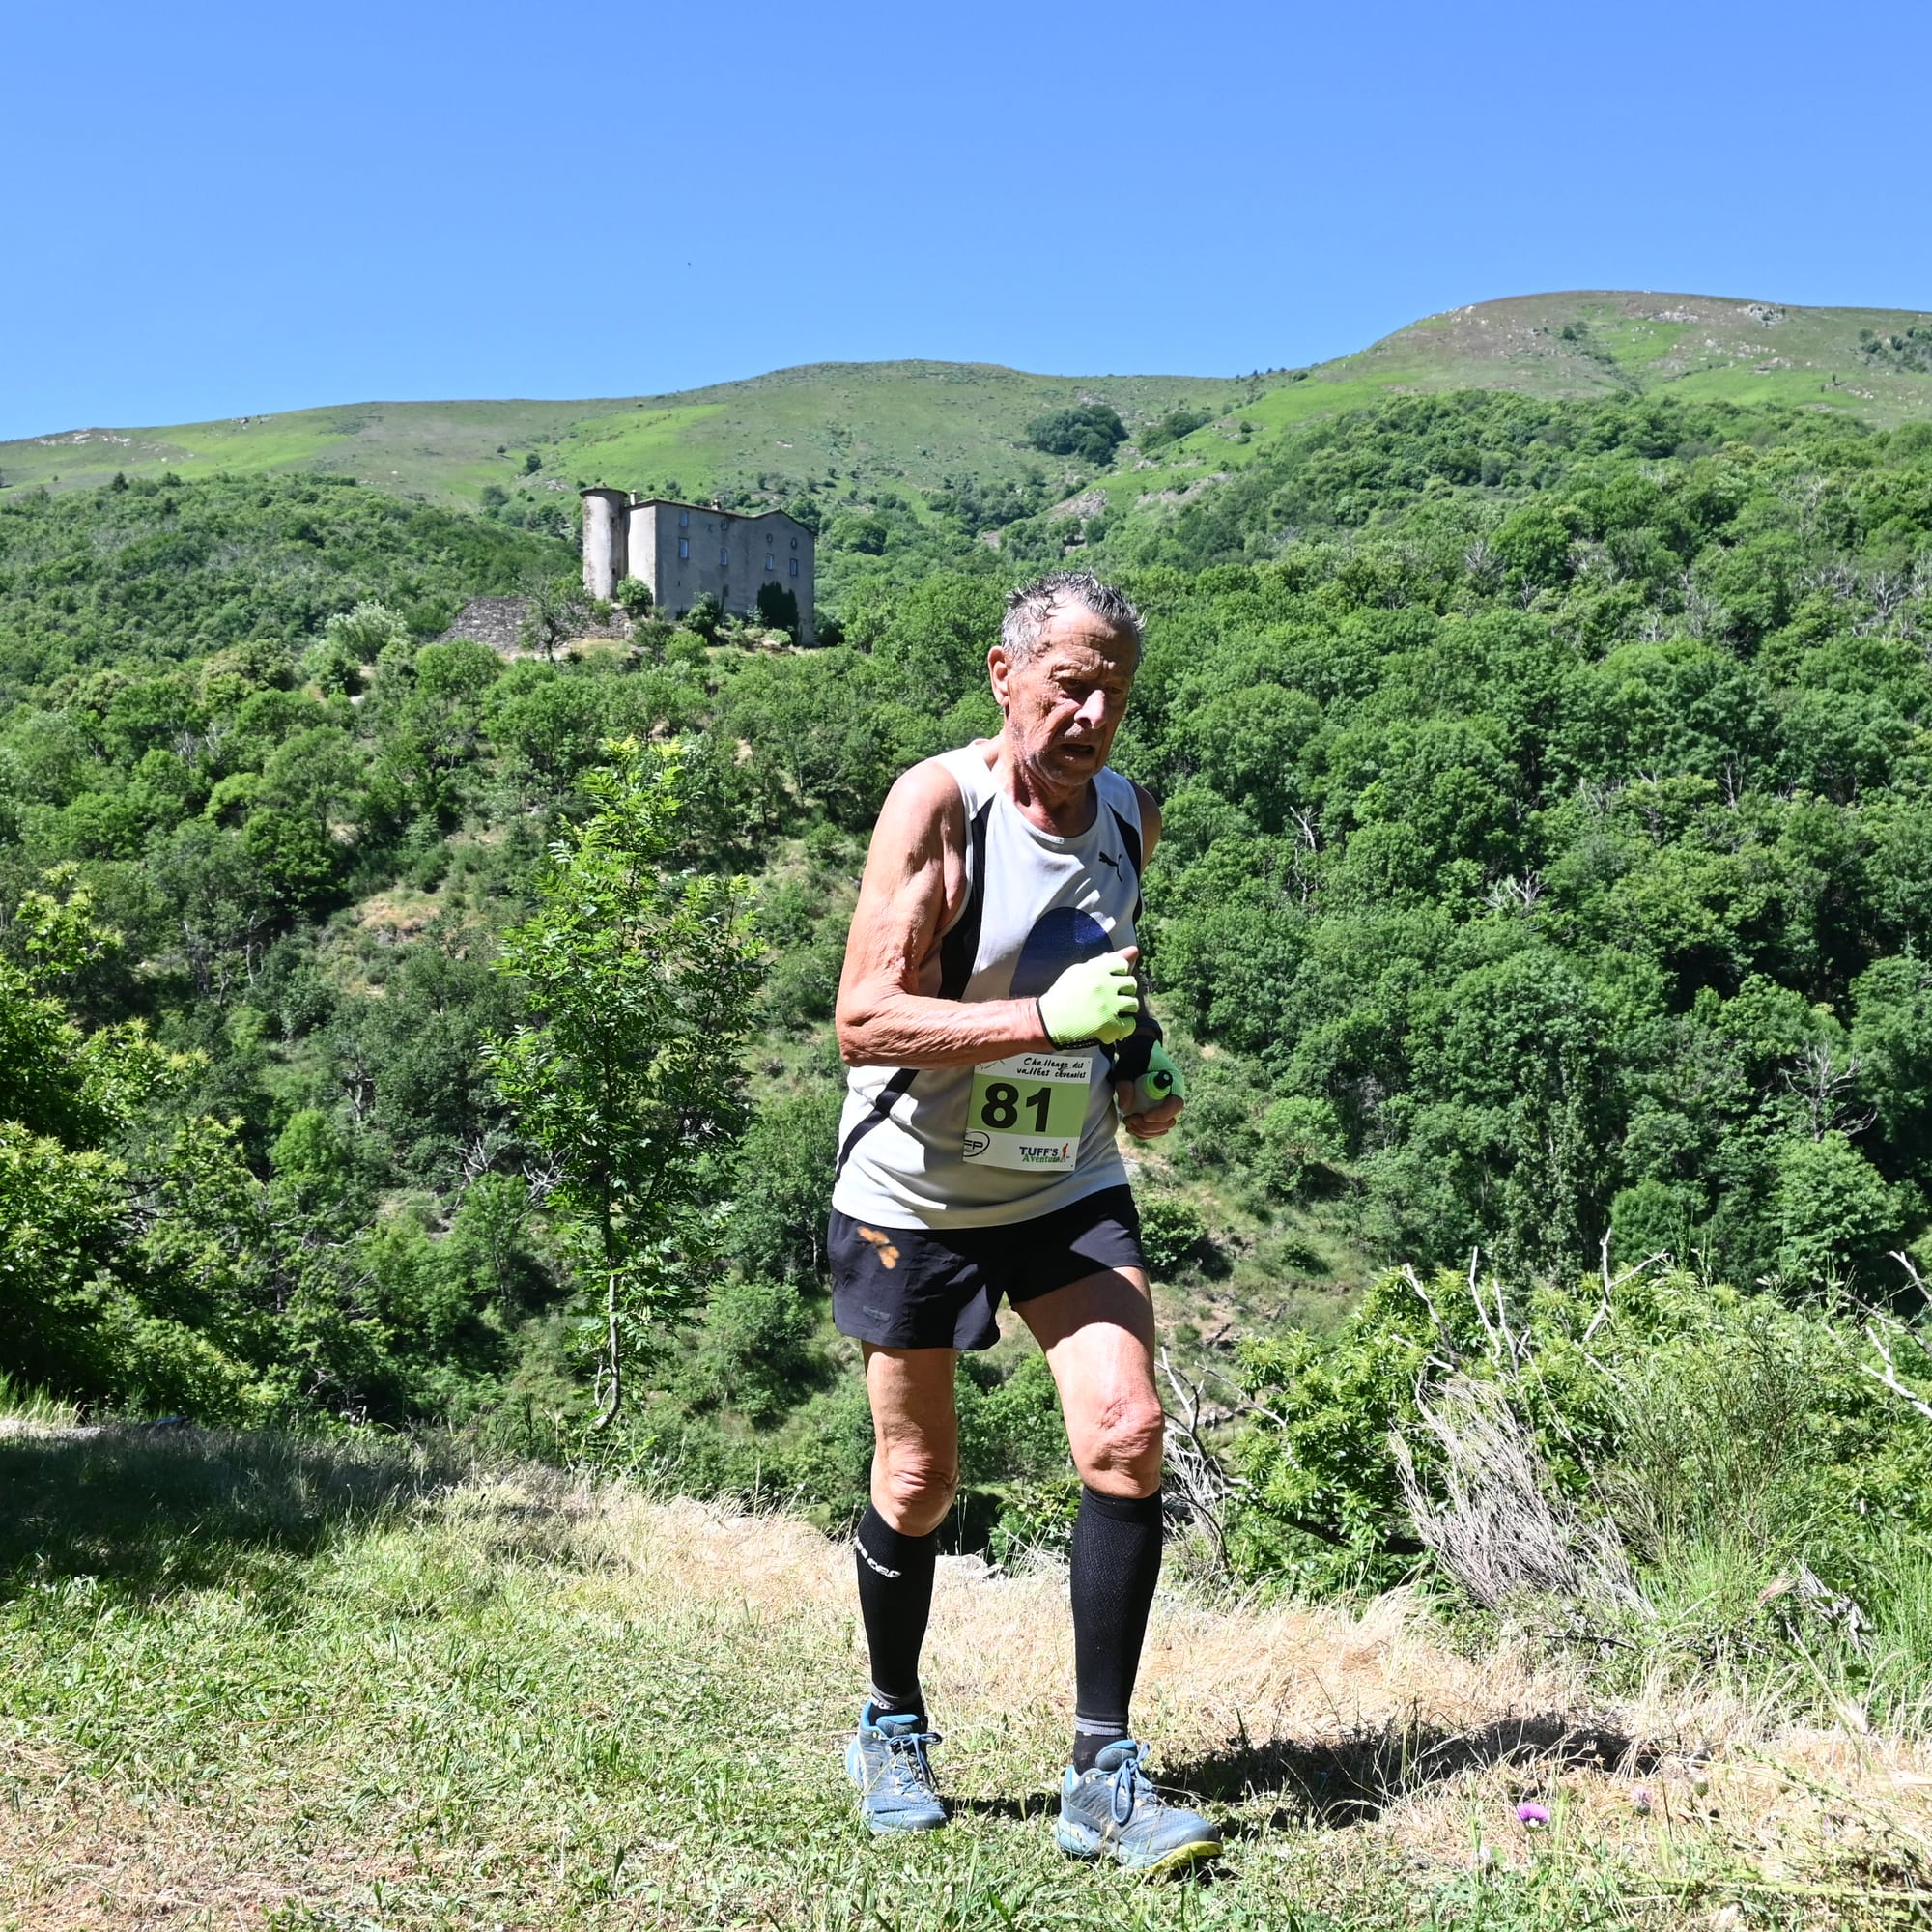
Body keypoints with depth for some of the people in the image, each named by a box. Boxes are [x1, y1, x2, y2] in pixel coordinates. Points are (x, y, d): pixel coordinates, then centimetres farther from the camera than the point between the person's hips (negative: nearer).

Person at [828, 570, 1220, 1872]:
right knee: (919, 1482, 8)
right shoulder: (936, 805, -18)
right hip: (916, 1190, -4)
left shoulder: (1132, 818, -1)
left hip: (1070, 1185, 4)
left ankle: (1105, 1775, -1)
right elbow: (864, 1022, -24)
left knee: (1127, 1437, -13)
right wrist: (1048, 1019, -34)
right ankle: (893, 1729, 34)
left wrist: (1141, 1053, -1)